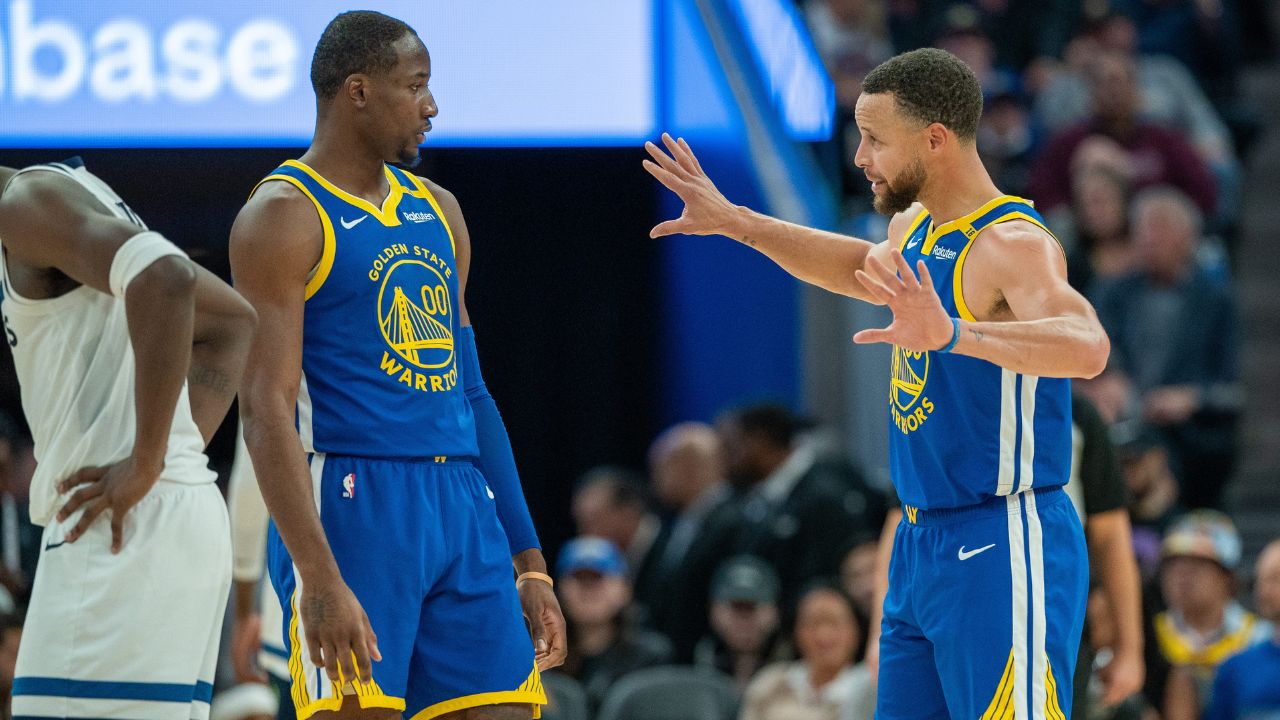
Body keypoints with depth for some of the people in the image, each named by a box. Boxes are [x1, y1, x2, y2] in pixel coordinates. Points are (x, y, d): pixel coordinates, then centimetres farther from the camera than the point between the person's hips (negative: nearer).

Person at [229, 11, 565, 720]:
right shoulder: (285, 216, -5)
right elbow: (266, 408, -13)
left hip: (464, 505, 7)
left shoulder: (438, 211, 19)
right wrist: (321, 580, -23)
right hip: (351, 501, -7)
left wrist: (528, 562, 18)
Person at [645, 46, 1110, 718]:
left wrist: (952, 334, -52)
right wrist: (735, 222, 32)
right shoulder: (914, 227, 10)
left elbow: (1087, 348, -38)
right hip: (922, 547, 9)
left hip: (1001, 554, -9)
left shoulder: (1014, 244, -19)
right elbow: (862, 270, 35)